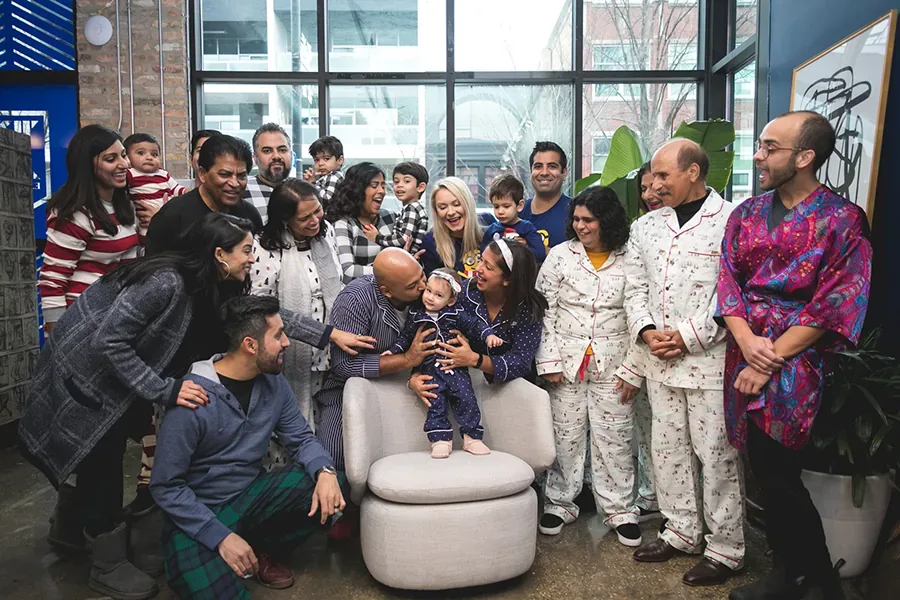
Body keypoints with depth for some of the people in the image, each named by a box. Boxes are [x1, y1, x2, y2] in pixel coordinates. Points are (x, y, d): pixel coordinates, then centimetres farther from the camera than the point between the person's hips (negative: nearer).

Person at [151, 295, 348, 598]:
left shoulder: (274, 382, -4)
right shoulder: (192, 397, -22)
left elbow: (301, 438, 2)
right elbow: (166, 487, -17)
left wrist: (325, 470, -20)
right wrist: (221, 536, -22)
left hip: (250, 497, 6)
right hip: (198, 517, -5)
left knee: (333, 487, -16)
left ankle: (263, 550, 7)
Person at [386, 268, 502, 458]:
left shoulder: (456, 314, 0)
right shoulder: (415, 315, 2)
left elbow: (474, 324, 2)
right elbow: (405, 337, 12)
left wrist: (488, 335, -13)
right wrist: (392, 351, 4)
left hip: (457, 366, 0)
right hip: (431, 369, 0)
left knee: (466, 399, -5)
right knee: (436, 403, -8)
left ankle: (472, 437, 5)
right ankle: (441, 440, 0)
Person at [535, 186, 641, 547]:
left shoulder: (630, 260, 1)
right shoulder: (560, 255, 2)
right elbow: (545, 310, 1)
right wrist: (549, 362, -4)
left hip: (613, 365, 0)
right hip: (568, 362, 1)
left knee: (613, 439, 6)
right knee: (565, 435, 8)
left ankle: (619, 509, 22)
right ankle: (560, 502, 24)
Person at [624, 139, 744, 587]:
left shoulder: (732, 222, -7)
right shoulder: (645, 227, 12)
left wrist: (688, 336, -16)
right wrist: (647, 331, -4)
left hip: (711, 361, -6)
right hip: (660, 361, 6)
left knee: (716, 454, 4)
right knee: (668, 448, 15)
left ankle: (725, 549, 20)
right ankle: (681, 532, 32)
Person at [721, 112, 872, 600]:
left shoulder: (843, 220, -5)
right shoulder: (746, 214, 10)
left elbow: (836, 304, -11)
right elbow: (727, 281, 5)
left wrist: (771, 358, -14)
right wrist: (746, 340, -11)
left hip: (798, 362, -5)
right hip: (745, 356, 5)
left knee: (779, 475, -4)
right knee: (765, 470, 11)